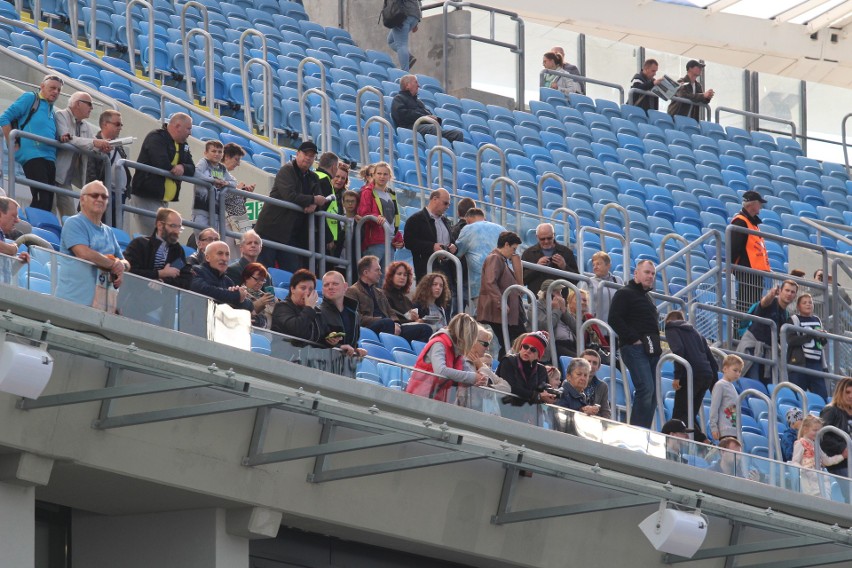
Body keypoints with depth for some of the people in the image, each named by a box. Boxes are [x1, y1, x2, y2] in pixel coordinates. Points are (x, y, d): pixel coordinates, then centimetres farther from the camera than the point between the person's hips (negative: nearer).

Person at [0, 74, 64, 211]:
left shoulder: (52, 110, 24)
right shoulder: (30, 99, 4)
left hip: (49, 158, 8)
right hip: (33, 155, -8)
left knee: (48, 203, 2)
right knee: (42, 200, -19)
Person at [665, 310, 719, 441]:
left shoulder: (671, 329, 10)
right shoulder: (695, 332, 30)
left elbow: (678, 350, -11)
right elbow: (711, 358, 26)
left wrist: (677, 376, -15)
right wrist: (714, 385, 26)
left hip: (691, 375, -7)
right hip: (708, 375, 7)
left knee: (680, 416, -6)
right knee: (690, 414, 15)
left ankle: (702, 441, -24)